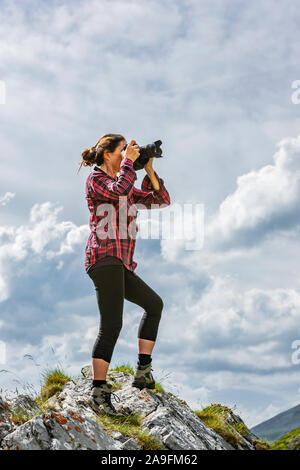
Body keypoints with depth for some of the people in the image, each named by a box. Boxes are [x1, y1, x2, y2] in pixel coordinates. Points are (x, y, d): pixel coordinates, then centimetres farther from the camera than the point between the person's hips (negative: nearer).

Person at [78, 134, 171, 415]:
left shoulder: (129, 190, 23)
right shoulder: (96, 179, 0)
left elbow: (161, 200, 18)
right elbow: (119, 189, -23)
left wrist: (149, 170, 10)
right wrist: (129, 162, -8)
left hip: (121, 265, 10)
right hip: (104, 257, -10)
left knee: (154, 304, 19)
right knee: (112, 324, -17)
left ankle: (143, 370, 19)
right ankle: (99, 392, -17)